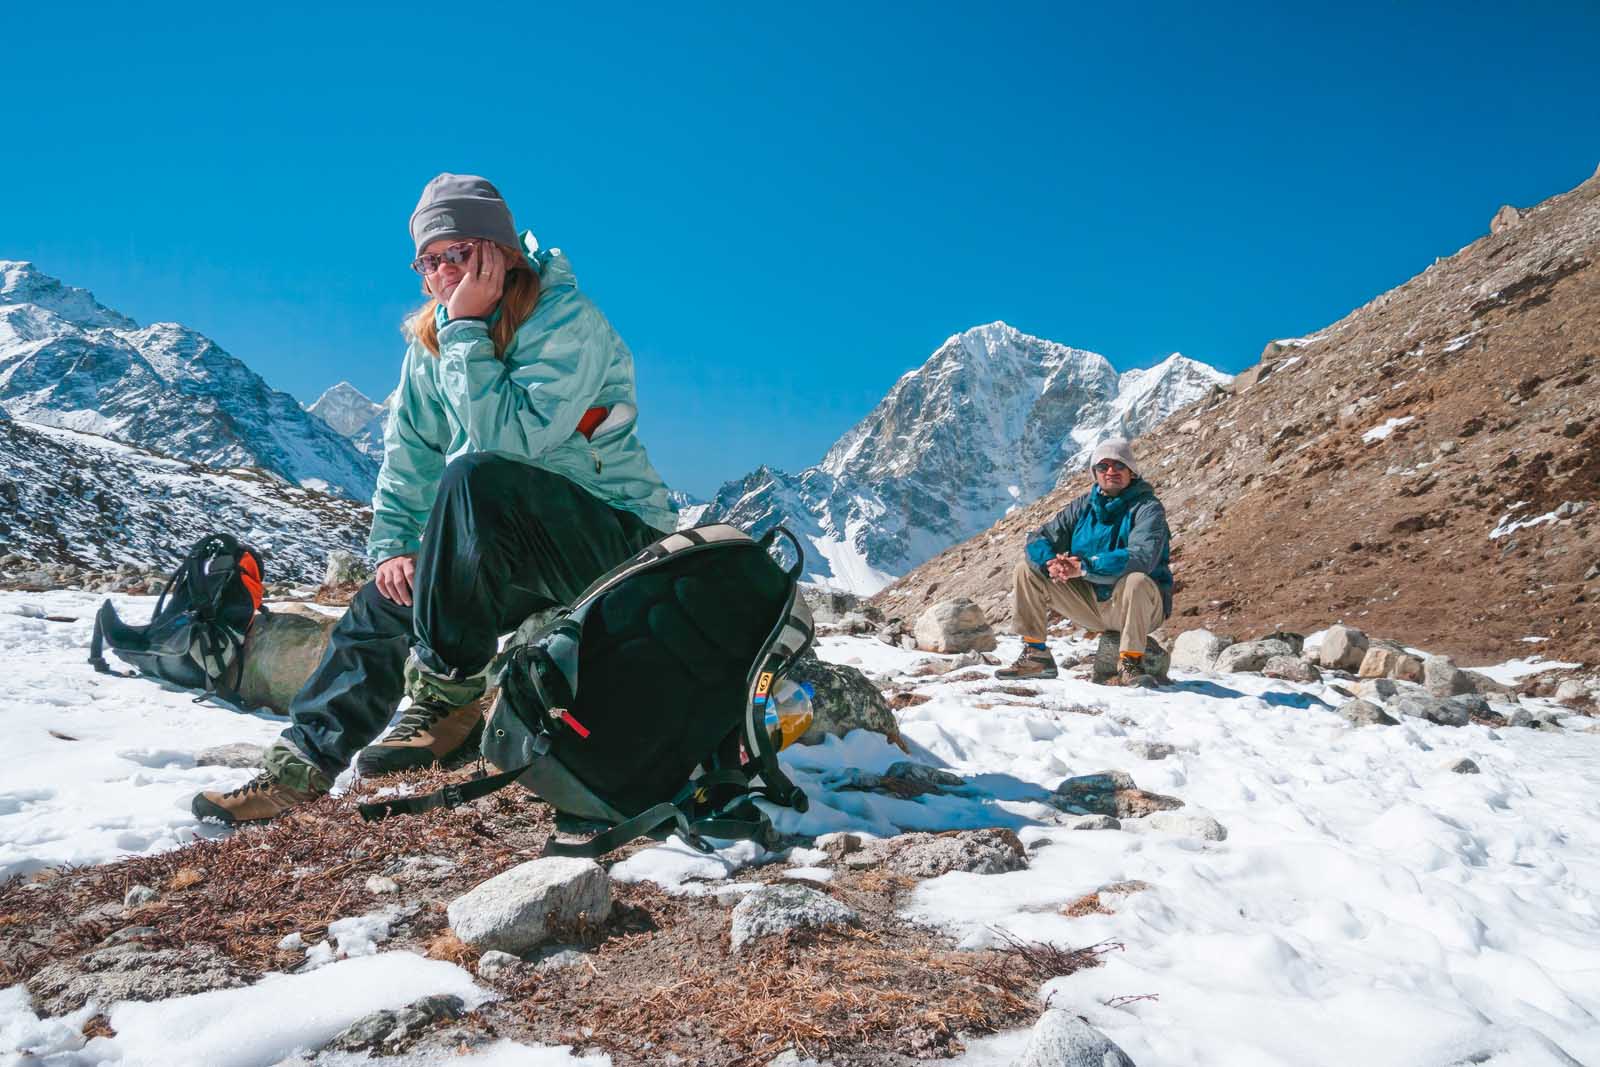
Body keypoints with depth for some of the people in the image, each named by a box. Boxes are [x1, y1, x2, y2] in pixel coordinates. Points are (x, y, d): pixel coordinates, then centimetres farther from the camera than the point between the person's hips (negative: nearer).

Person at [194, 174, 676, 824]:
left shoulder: (567, 321, -17)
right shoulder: (432, 340, 7)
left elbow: (510, 438, -30)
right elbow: (408, 454, 8)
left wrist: (467, 330, -27)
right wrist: (392, 547, -3)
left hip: (618, 541, -8)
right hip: (522, 553, 8)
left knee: (474, 476, -32)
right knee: (385, 602, -4)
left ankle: (448, 699, -24)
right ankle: (302, 764, 5)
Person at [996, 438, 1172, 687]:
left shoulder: (1147, 508, -11)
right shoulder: (1083, 506, 6)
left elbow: (1142, 557, -29)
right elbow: (1039, 540, 2)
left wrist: (1084, 567, -35)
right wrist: (1051, 562, -23)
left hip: (1139, 608, -5)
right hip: (1092, 602, 5)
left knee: (1135, 580, -39)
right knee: (1027, 570, -4)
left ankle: (1131, 664, -23)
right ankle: (1035, 655, -2)